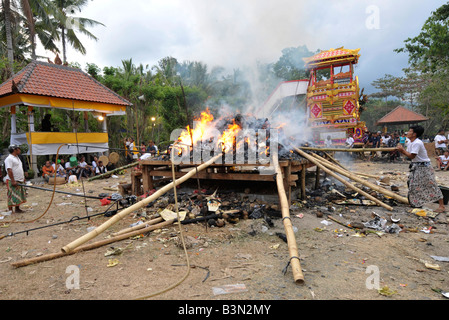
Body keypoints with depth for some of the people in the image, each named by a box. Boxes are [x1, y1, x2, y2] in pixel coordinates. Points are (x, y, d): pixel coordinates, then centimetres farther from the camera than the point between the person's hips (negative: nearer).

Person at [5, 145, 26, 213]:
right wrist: (13, 181, -24)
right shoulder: (9, 158, -14)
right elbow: (9, 170, -21)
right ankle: (10, 210, 2)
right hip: (13, 181, -9)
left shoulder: (17, 158, 17)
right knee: (12, 196, -5)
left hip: (19, 181, 9)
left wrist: (23, 178, 19)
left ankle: (17, 208, 21)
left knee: (19, 196, 13)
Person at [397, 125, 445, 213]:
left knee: (432, 185, -4)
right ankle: (416, 203, 24)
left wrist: (402, 150, -18)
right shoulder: (411, 143, 7)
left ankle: (442, 206, 4)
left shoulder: (417, 143, -23)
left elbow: (411, 156, -26)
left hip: (424, 167, -10)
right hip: (416, 166, 10)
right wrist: (401, 150, -8)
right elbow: (408, 154, 8)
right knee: (412, 184, 12)